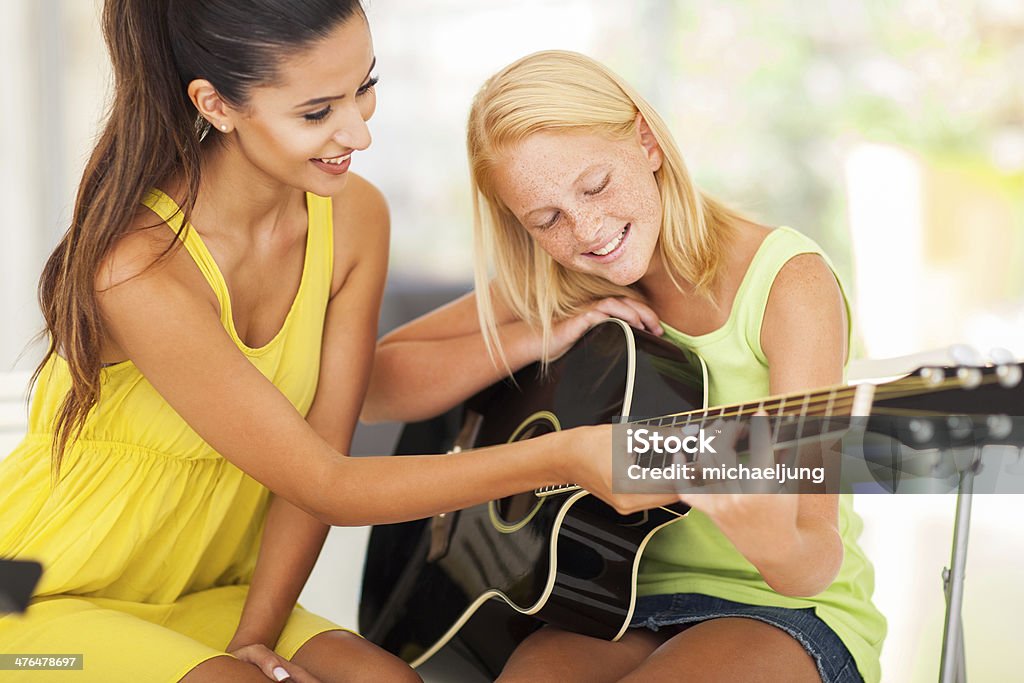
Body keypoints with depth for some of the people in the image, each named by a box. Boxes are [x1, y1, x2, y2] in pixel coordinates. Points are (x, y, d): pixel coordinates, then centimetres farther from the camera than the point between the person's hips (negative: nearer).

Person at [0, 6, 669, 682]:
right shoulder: (137, 265, -29)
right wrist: (565, 457, -29)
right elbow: (325, 486, -25)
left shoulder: (355, 216, -8)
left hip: (207, 598, 5)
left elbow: (322, 444, -4)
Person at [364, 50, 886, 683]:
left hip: (788, 606, -3)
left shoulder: (790, 282, -14)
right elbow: (374, 386, -2)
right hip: (624, 594, 3)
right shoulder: (559, 288, 2)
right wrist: (542, 337, -13)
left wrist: (776, 547, -44)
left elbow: (815, 564, -20)